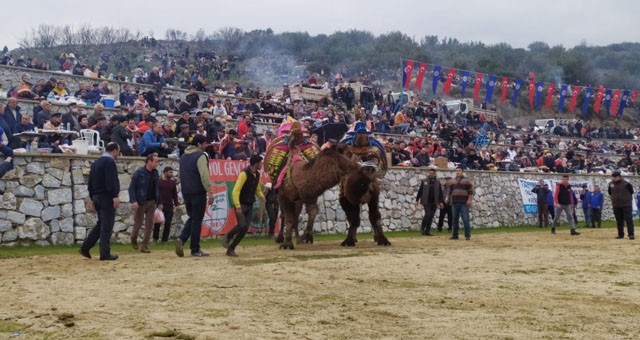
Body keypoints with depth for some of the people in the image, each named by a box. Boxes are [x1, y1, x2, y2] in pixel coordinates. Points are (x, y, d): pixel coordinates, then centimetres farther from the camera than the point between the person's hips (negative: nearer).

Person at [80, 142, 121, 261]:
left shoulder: (96, 162, 16)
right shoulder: (109, 162, -12)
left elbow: (90, 181, 18)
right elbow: (111, 180, -23)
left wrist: (92, 198, 20)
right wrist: (115, 196, -25)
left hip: (97, 197, 9)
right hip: (106, 197, -9)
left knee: (101, 224, 17)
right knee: (107, 226, -4)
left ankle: (85, 247, 12)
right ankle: (105, 253, -1)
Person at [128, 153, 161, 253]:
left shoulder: (155, 173, 7)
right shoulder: (139, 173, -10)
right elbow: (132, 187, -11)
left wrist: (159, 202, 10)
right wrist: (133, 201, -21)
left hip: (152, 202, 5)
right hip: (140, 202, -5)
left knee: (149, 223, 1)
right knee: (138, 222, 3)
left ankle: (144, 245, 7)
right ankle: (133, 239, 31)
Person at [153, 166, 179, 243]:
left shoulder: (173, 183, 11)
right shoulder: (158, 182, 2)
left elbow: (175, 195, 11)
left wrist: (176, 204, 2)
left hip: (169, 207, 2)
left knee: (168, 224, -1)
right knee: (157, 223, 3)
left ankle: (165, 240, 6)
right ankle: (155, 238, 15)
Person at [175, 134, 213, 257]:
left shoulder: (183, 156, 15)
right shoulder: (200, 156, -11)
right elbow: (204, 175, -20)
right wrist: (210, 192, -20)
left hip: (186, 193, 7)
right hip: (198, 193, -7)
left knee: (192, 218, 17)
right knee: (197, 220, 0)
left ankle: (181, 239, -5)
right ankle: (195, 250, 5)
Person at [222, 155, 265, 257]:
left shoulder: (257, 175, 7)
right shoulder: (244, 174, -17)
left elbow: (258, 190, 21)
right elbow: (236, 191, -21)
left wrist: (261, 196, -1)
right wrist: (238, 206, -26)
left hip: (250, 206, 7)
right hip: (241, 205, -7)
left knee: (245, 228, -1)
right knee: (242, 225, -19)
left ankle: (231, 249, 8)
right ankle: (227, 237, 11)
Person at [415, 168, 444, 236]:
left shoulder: (437, 182, 9)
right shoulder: (424, 182, 5)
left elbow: (440, 193, 8)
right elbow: (420, 191, 7)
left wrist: (440, 202, 1)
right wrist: (417, 200, 4)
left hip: (434, 203, 3)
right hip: (426, 202, -2)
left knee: (431, 216, 3)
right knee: (427, 214, -15)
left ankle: (427, 231, 11)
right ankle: (422, 228, 5)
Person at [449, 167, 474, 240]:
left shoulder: (466, 180, 1)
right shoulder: (453, 182, 17)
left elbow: (470, 191, -4)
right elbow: (450, 192, 23)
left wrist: (469, 200, -13)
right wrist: (450, 200, 18)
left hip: (464, 203, -5)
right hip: (454, 203, 5)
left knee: (465, 220, -8)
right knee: (455, 220, 7)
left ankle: (467, 235, -6)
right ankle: (455, 235, 13)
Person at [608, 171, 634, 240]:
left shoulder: (626, 184, -13)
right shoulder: (611, 184, 2)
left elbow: (631, 192, 1)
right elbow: (610, 193, 18)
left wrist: (627, 199, 4)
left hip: (626, 205, -5)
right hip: (616, 206, 5)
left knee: (629, 219, -7)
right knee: (619, 221, 9)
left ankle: (631, 234, -7)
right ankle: (620, 234, 16)